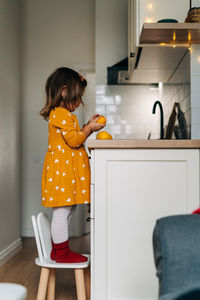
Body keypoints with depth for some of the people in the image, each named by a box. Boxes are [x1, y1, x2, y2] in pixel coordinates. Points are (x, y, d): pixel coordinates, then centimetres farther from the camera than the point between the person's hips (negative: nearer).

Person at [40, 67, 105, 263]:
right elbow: (74, 140, -19)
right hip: (62, 171, -11)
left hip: (68, 171, 11)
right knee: (62, 212, -4)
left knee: (65, 212, 14)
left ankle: (58, 250, 23)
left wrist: (88, 126, 17)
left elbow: (74, 137, 24)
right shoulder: (61, 114, -14)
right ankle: (62, 252, 5)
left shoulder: (62, 114, 20)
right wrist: (89, 128, -6)